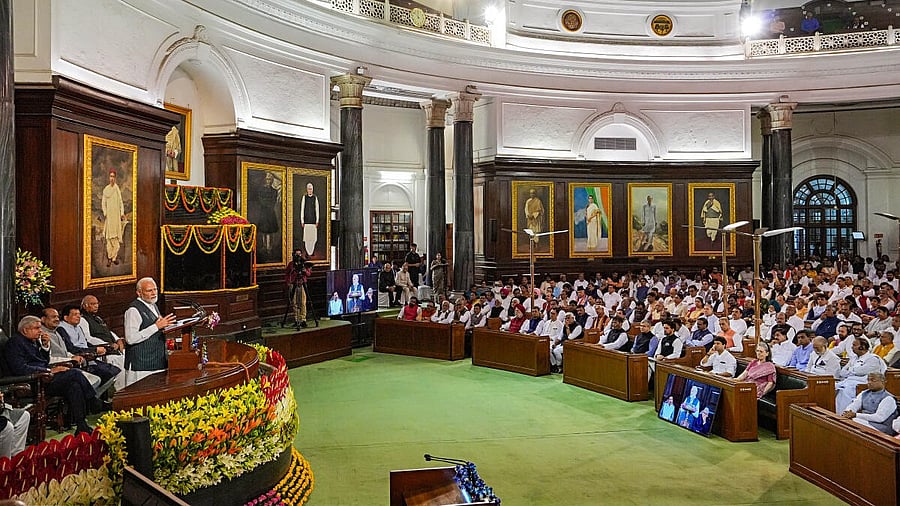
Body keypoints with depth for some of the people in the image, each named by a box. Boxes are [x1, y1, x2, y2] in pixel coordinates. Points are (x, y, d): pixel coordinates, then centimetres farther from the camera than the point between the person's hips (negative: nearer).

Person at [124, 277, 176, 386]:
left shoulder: (153, 306, 15)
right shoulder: (133, 310, -13)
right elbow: (130, 339, -22)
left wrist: (164, 325, 8)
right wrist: (157, 326, -22)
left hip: (158, 363, 8)